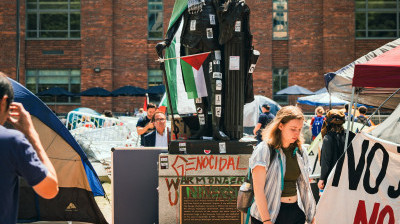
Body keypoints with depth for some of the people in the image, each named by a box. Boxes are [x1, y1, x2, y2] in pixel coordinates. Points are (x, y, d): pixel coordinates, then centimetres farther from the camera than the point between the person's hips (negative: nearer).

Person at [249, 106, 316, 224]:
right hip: (269, 213, -5)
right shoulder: (263, 150, -7)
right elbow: (258, 190, -12)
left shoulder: (300, 152, 10)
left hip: (295, 212, 5)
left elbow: (304, 186, 15)